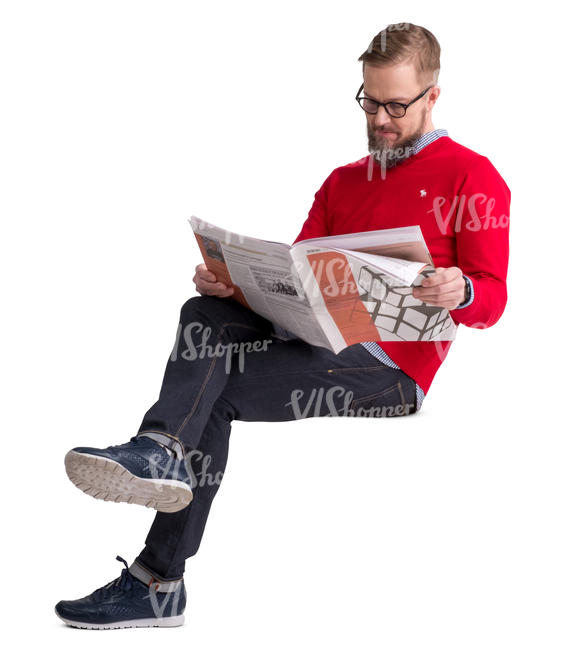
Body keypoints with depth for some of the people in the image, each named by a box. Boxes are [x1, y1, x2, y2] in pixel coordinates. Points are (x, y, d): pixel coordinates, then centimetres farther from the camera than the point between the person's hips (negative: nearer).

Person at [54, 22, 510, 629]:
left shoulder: (472, 176, 5)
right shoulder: (343, 181, 25)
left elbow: (492, 299, -4)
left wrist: (460, 293, -29)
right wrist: (231, 281, -5)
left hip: (391, 368, -6)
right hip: (317, 339, 6)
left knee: (211, 391, -21)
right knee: (205, 313, -21)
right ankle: (163, 455, -35)